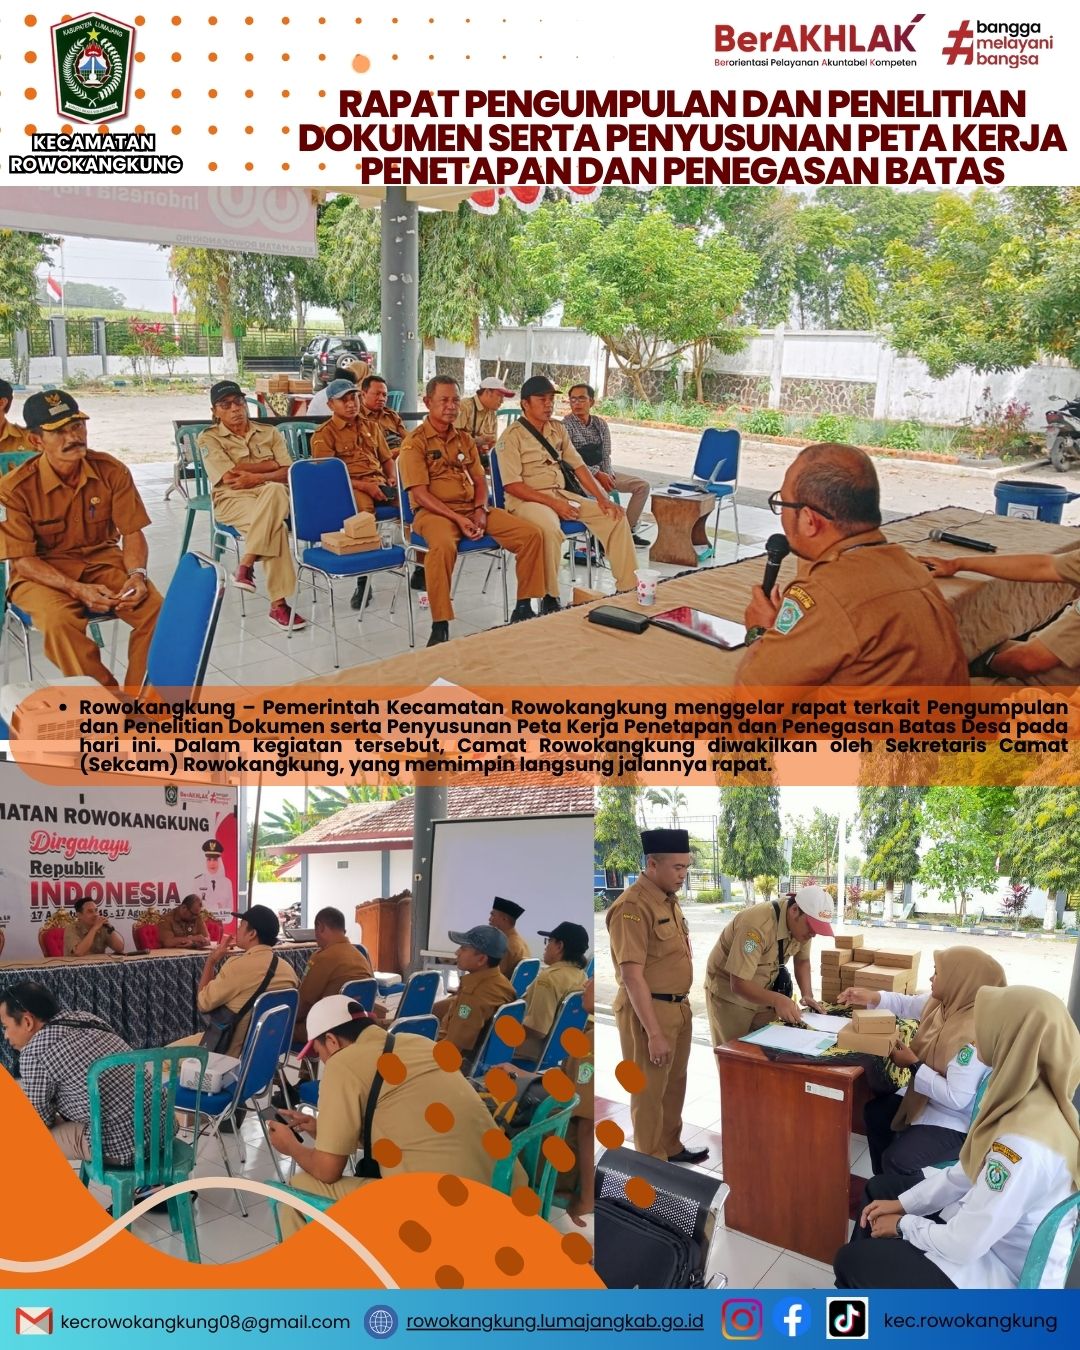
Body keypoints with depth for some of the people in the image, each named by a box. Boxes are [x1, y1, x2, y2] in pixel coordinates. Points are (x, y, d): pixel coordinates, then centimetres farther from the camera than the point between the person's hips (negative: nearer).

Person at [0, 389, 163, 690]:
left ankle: (137, 698, -8)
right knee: (59, 621, -36)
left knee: (154, 608, -24)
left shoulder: (112, 471, -7)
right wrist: (76, 589, -28)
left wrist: (137, 574, -24)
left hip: (102, 559, 3)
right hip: (42, 571, -3)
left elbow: (132, 534, -2)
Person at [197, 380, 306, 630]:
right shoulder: (209, 438, 7)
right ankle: (278, 603, -38)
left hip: (274, 495, 3)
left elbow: (289, 473, 5)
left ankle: (246, 566, -35)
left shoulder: (269, 432, 18)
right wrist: (271, 464, -1)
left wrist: (256, 478, -13)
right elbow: (229, 476, -9)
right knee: (275, 524, -38)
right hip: (233, 500, -3)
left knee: (274, 491, -39)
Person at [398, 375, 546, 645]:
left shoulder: (464, 439, 17)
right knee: (443, 546, -41)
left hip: (473, 508, 6)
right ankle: (440, 627, -34)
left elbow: (480, 480, 15)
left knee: (531, 534, -9)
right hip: (435, 512, -6)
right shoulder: (415, 442, -3)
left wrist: (480, 510, -6)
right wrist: (457, 519, -19)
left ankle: (523, 608, 2)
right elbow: (420, 493, -11)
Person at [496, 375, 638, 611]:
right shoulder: (512, 437, -7)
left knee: (616, 517, -8)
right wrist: (553, 504, -20)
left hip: (562, 494, 7)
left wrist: (602, 498, -2)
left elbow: (578, 466, 12)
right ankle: (550, 600, -25)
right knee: (550, 528, -40)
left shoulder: (558, 429, 14)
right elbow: (512, 485, -14)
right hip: (527, 500, -7)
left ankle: (628, 590, -3)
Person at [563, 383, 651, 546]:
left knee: (642, 486, -1)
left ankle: (628, 531, 3)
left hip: (601, 473, 7)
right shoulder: (566, 425, -8)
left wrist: (608, 475, -10)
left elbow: (606, 455, 10)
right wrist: (597, 474, -21)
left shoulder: (600, 424, 9)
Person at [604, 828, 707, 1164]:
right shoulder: (632, 907, -21)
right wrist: (654, 1033, -23)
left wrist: (681, 1007, 18)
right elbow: (632, 977, -23)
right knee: (650, 1092, 4)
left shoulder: (669, 900, 8)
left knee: (674, 1086, 22)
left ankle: (671, 1149, 38)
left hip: (679, 1007, 9)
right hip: (648, 1010, -9)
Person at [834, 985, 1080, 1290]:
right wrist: (903, 1204, 5)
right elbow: (969, 1169, 6)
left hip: (1003, 1268, -9)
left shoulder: (1022, 1142, -37)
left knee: (852, 1259, 0)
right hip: (993, 1225, 9)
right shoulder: (1030, 1097, -9)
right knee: (879, 1189, 20)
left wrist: (904, 1224, -11)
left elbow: (963, 1246, -29)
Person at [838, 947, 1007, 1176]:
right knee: (874, 1112, 20)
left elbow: (957, 1098, -35)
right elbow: (907, 1003, 13)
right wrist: (872, 998, -5)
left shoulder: (973, 1034, -36)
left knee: (897, 1159, -21)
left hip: (955, 1121, -10)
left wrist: (914, 1065, -24)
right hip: (928, 1098, 10)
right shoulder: (944, 1002, -7)